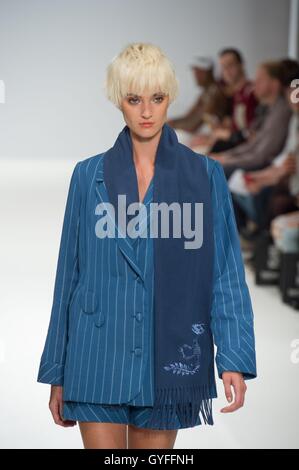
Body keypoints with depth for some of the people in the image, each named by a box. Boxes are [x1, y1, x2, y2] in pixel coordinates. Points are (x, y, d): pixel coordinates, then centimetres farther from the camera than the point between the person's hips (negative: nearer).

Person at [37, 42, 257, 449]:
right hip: (99, 355, 0)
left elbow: (227, 274, -1)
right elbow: (69, 274, 7)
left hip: (168, 356, 0)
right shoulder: (89, 175, 4)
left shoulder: (205, 175, 2)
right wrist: (57, 374, 7)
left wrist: (234, 358, -12)